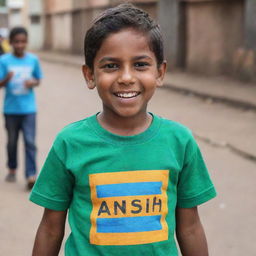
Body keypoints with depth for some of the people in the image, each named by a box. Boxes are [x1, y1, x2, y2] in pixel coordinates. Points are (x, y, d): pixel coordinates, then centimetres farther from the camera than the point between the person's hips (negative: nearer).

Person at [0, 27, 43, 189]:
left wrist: (33, 82, -11)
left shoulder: (33, 59, 0)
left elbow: (38, 79, 11)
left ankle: (31, 175, -9)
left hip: (29, 108, 0)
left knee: (30, 141, -8)